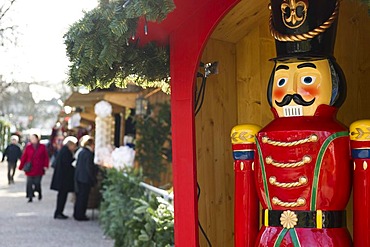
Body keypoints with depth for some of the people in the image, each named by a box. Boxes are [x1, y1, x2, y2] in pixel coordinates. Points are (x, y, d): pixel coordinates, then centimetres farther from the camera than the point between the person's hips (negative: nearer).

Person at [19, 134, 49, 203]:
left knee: (37, 183, 0)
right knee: (29, 183, -1)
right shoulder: (28, 147, 3)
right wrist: (21, 166, 3)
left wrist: (45, 165, -4)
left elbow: (46, 157, 4)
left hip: (39, 169, -1)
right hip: (30, 169, 1)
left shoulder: (42, 147, 3)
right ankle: (30, 197, 9)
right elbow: (24, 157, 4)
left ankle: (39, 193, 30)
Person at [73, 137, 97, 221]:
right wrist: (94, 179, -11)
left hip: (78, 177, 8)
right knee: (83, 197, -1)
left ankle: (76, 214, 24)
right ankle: (80, 215, 4)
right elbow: (89, 168, -18)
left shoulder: (81, 152, 10)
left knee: (79, 197, 16)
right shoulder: (89, 154, -16)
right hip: (85, 179, -8)